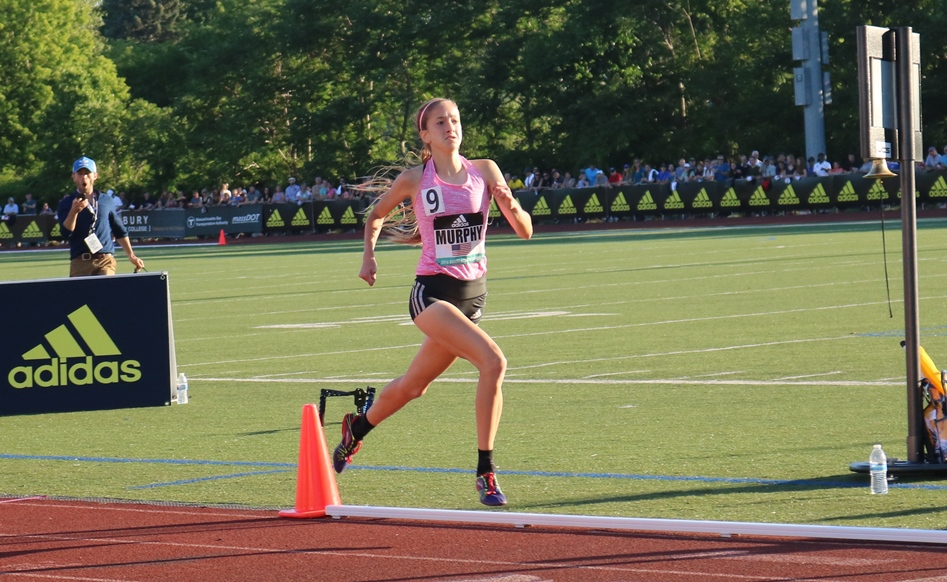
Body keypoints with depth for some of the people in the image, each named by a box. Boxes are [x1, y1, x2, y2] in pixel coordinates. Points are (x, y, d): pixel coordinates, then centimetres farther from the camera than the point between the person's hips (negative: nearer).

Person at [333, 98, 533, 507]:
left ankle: (356, 429, 46)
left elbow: (525, 231, 1)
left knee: (413, 386, 18)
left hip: (473, 294, 4)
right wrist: (369, 256, 3)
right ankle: (485, 473, -20)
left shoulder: (484, 171, 2)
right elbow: (376, 215, 17)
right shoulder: (413, 180, -3)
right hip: (432, 292, -4)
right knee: (493, 362, -25)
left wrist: (511, 205, -18)